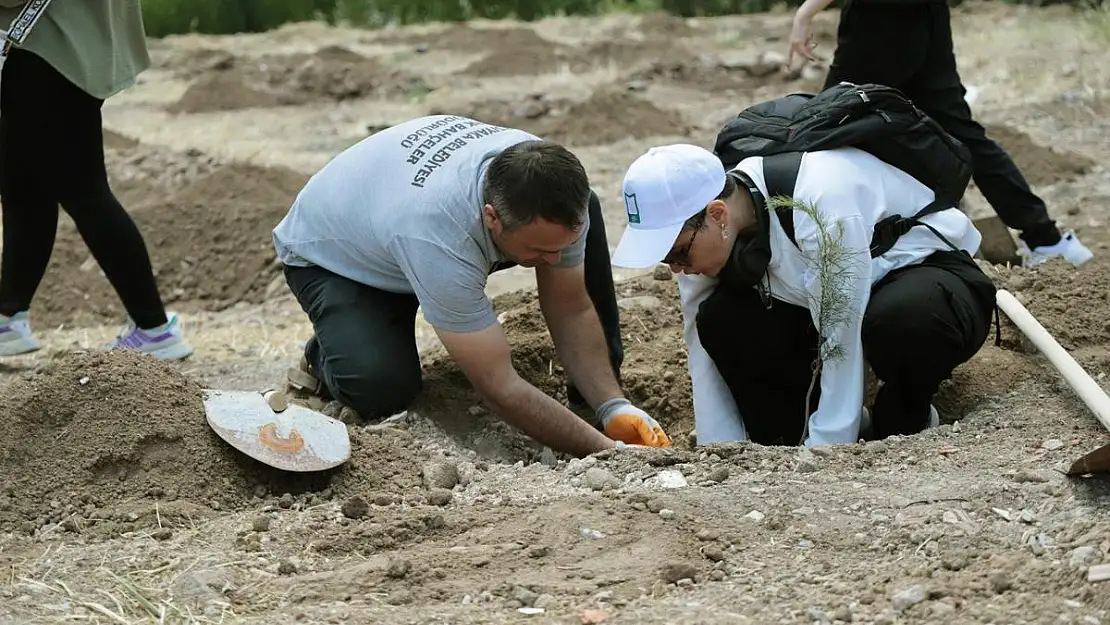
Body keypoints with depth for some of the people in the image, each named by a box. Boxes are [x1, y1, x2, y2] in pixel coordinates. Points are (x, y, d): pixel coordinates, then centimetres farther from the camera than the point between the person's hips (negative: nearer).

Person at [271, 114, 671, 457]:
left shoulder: (554, 189, -28)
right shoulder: (440, 239, -46)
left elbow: (572, 308, -14)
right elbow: (498, 386, -40)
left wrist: (613, 407, -26)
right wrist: (604, 450, -40)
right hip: (330, 258, -6)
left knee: (589, 210, -12)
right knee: (382, 388, -35)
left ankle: (601, 387, 0)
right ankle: (327, 356, 1)